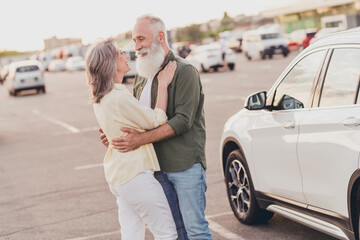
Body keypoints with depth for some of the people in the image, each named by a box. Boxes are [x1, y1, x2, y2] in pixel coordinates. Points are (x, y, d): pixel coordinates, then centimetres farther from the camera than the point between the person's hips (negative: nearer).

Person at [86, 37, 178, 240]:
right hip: (135, 175, -10)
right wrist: (163, 85, -6)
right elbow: (157, 120, -14)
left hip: (117, 175, 10)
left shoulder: (100, 98, 7)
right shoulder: (119, 98, -23)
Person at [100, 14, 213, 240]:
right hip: (158, 166, 7)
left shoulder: (184, 71, -10)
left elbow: (183, 120, -18)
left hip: (186, 164, -7)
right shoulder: (143, 76, 15)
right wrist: (118, 135, 5)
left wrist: (141, 139, -24)